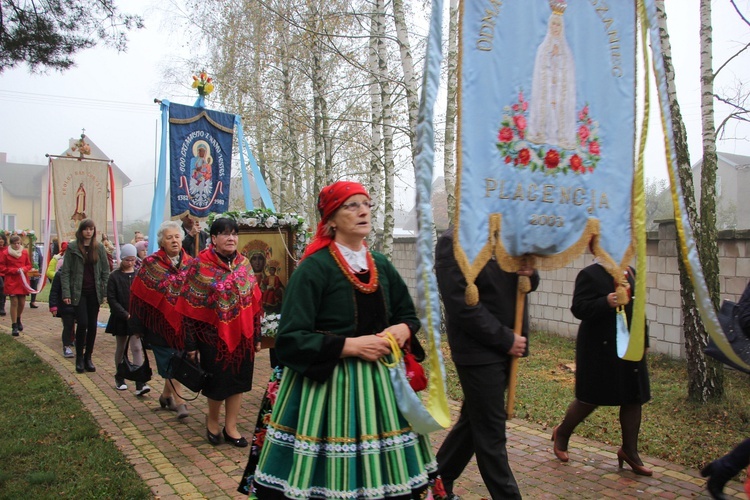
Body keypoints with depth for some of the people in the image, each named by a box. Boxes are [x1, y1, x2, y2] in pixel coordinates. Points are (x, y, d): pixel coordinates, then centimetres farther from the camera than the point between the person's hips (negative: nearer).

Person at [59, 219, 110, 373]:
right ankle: (79, 357, 7)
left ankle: (88, 357, 18)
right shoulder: (72, 247, -2)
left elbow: (105, 270, 5)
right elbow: (65, 271, -3)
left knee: (92, 325, 6)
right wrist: (66, 293, -11)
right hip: (79, 292, -2)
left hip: (94, 292, 3)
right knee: (82, 323, -10)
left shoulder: (99, 247, 4)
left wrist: (105, 292, -2)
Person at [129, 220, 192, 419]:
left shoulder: (190, 264, 5)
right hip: (160, 322, -3)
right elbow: (138, 295, -2)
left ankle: (167, 394, 28)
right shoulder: (151, 264, -3)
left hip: (183, 323, 3)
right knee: (170, 361, -3)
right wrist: (138, 325, -4)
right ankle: (178, 400, 3)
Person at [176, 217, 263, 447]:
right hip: (213, 335, -3)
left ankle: (230, 427, 23)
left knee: (238, 379, 9)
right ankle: (212, 419, 35)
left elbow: (254, 302, 8)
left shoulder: (243, 263, 3)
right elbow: (190, 307, -9)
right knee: (217, 381, 9)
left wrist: (256, 336, 7)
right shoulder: (200, 265, -9)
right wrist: (191, 343, -9)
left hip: (241, 334, 4)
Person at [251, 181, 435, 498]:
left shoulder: (382, 266, 8)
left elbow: (410, 315, 19)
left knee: (386, 474, 10)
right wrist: (351, 345, -20)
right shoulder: (314, 268, -11)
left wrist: (403, 330, -4)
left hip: (379, 382, 6)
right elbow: (290, 340, -16)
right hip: (325, 385, -5)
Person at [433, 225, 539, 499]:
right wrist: (505, 340, -17)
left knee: (473, 421, 18)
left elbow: (525, 284, 19)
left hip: (504, 349, 8)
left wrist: (530, 273, -6)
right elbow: (461, 304, -20)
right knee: (491, 433, 3)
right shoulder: (454, 242, -15)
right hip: (479, 351, -8)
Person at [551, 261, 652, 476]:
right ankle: (561, 434, 28)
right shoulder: (590, 274, -12)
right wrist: (606, 302, -35)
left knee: (634, 398, 8)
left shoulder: (630, 273, 10)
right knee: (590, 399, 4)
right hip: (600, 349, -7)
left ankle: (629, 450, 23)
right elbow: (578, 308, -20)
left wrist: (644, 341, 16)